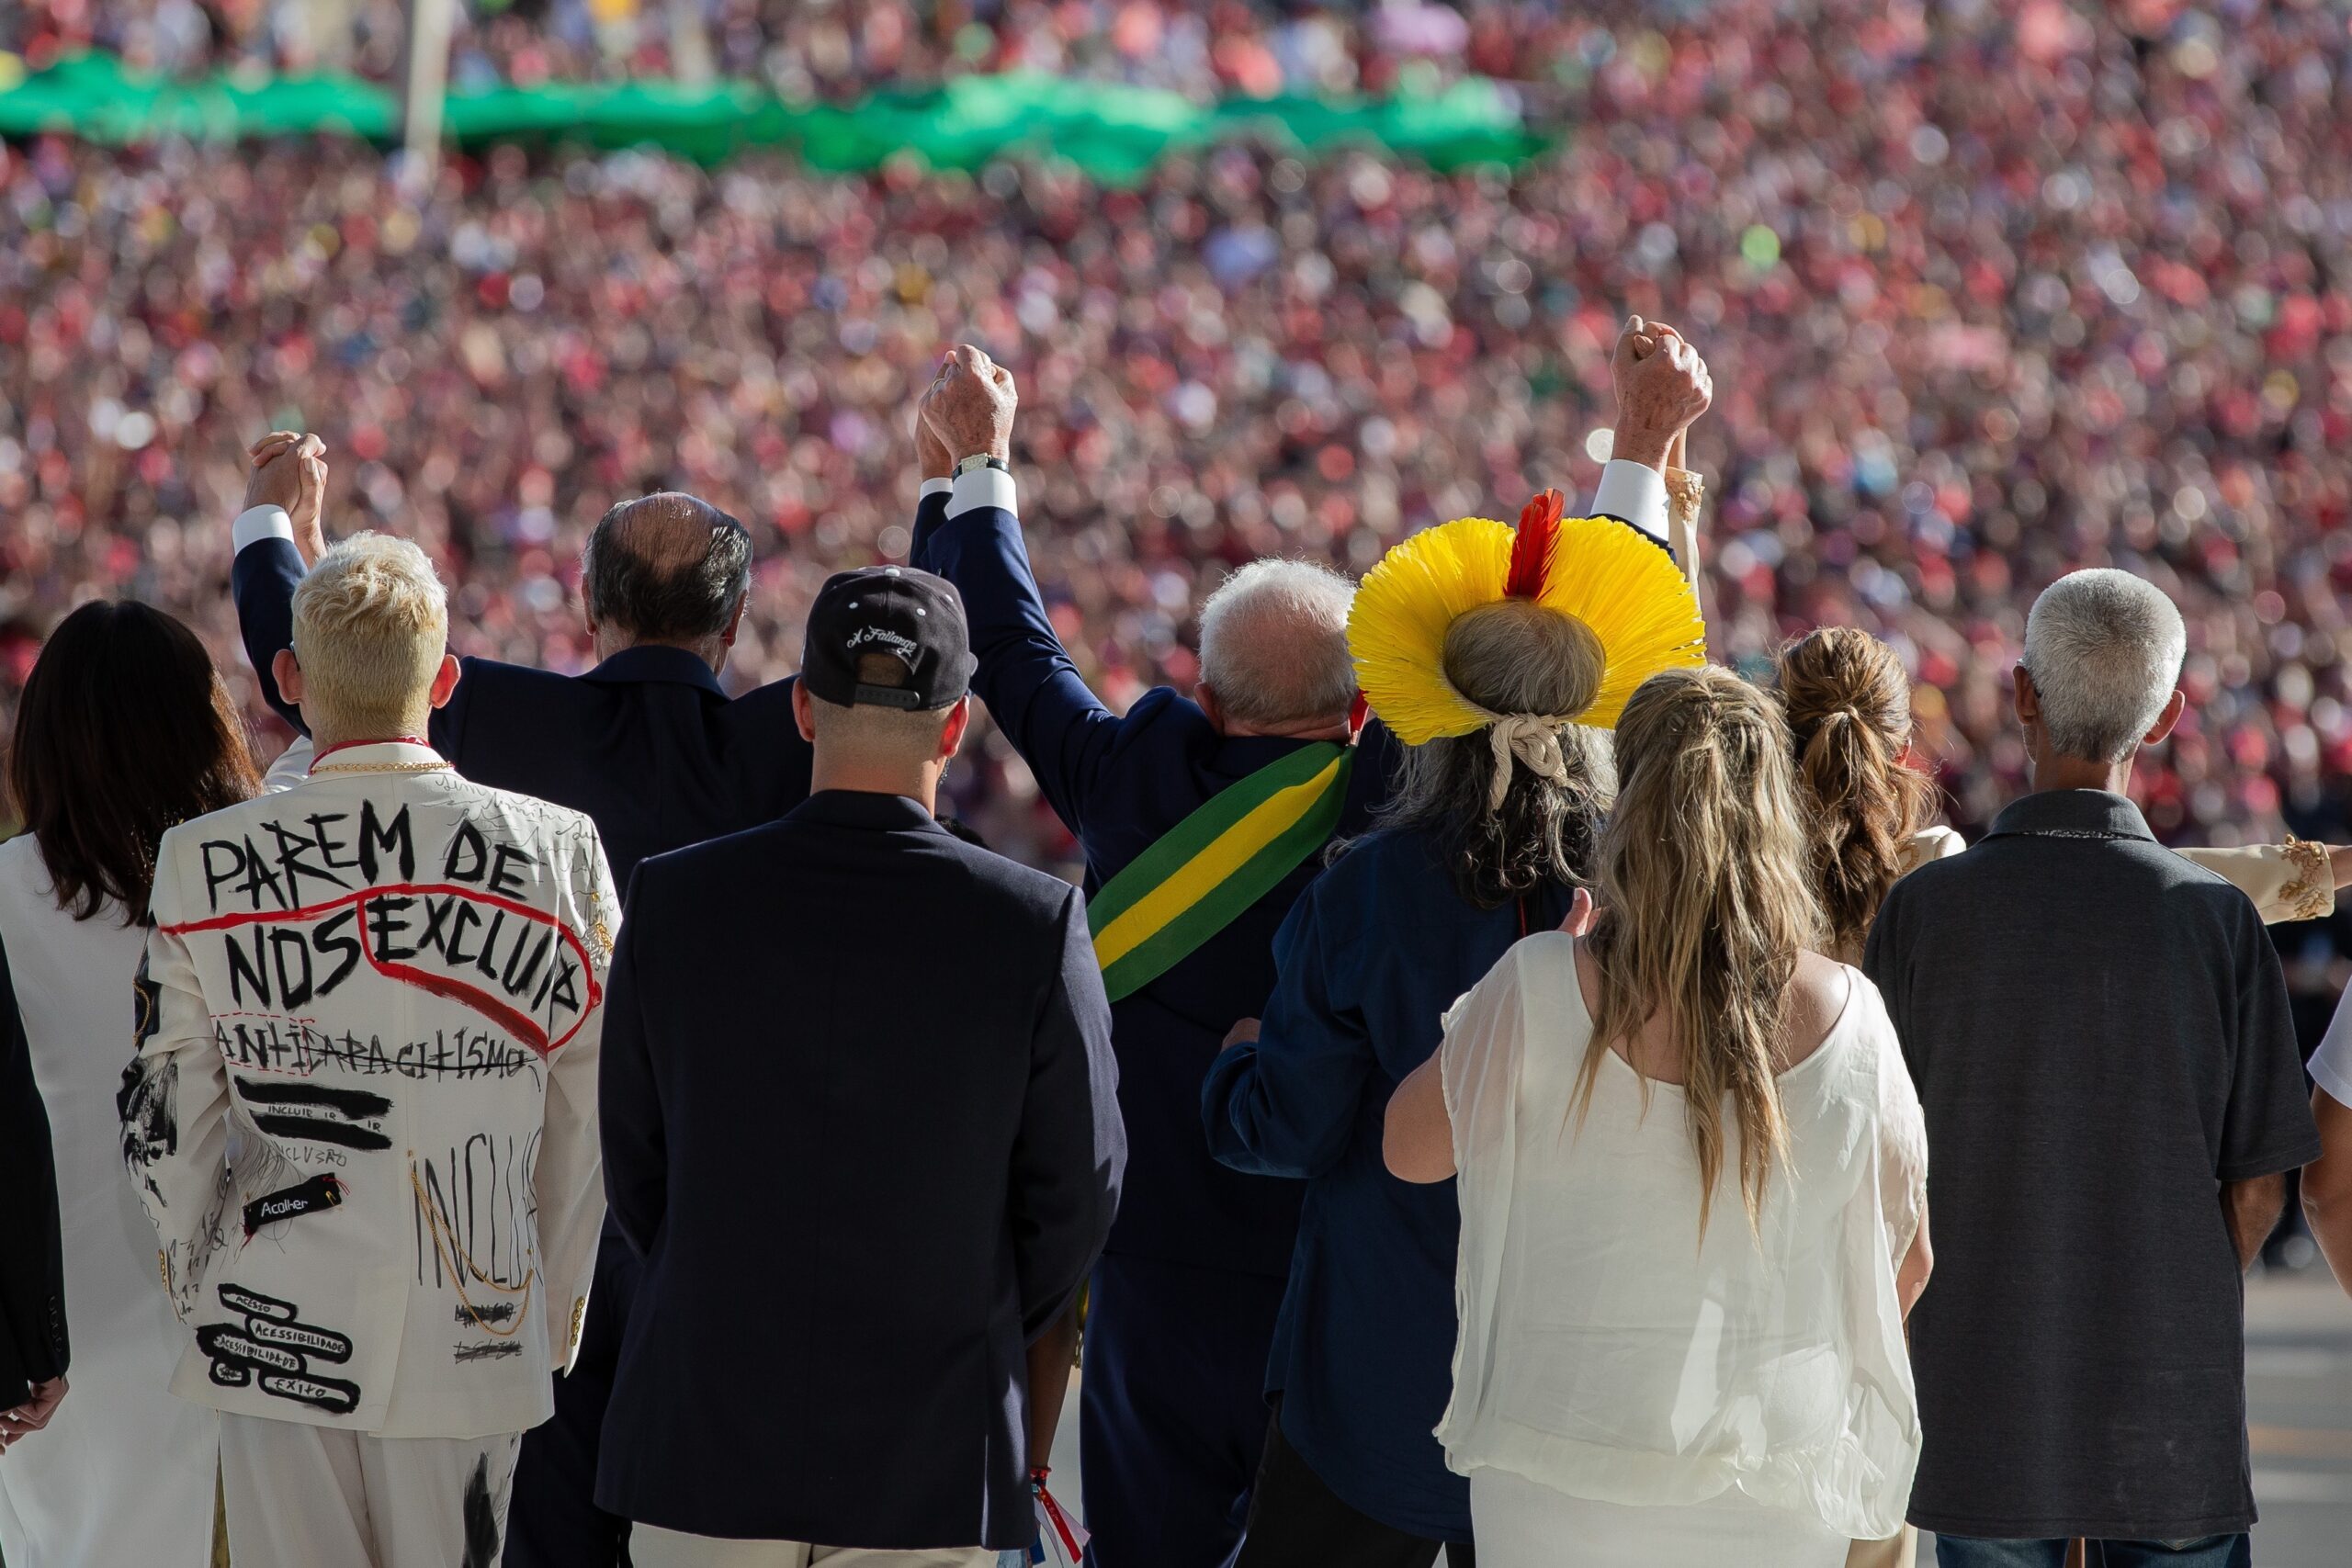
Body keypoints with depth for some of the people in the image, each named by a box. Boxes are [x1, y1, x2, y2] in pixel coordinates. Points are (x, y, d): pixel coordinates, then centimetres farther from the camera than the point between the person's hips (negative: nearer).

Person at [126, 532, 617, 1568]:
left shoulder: (203, 862, -6)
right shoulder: (558, 853, -4)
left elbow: (168, 1126, 0)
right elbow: (588, 1123, 3)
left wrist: (200, 1294, 15)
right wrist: (554, 1321, 14)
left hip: (278, 1337, 0)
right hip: (474, 1339, 0)